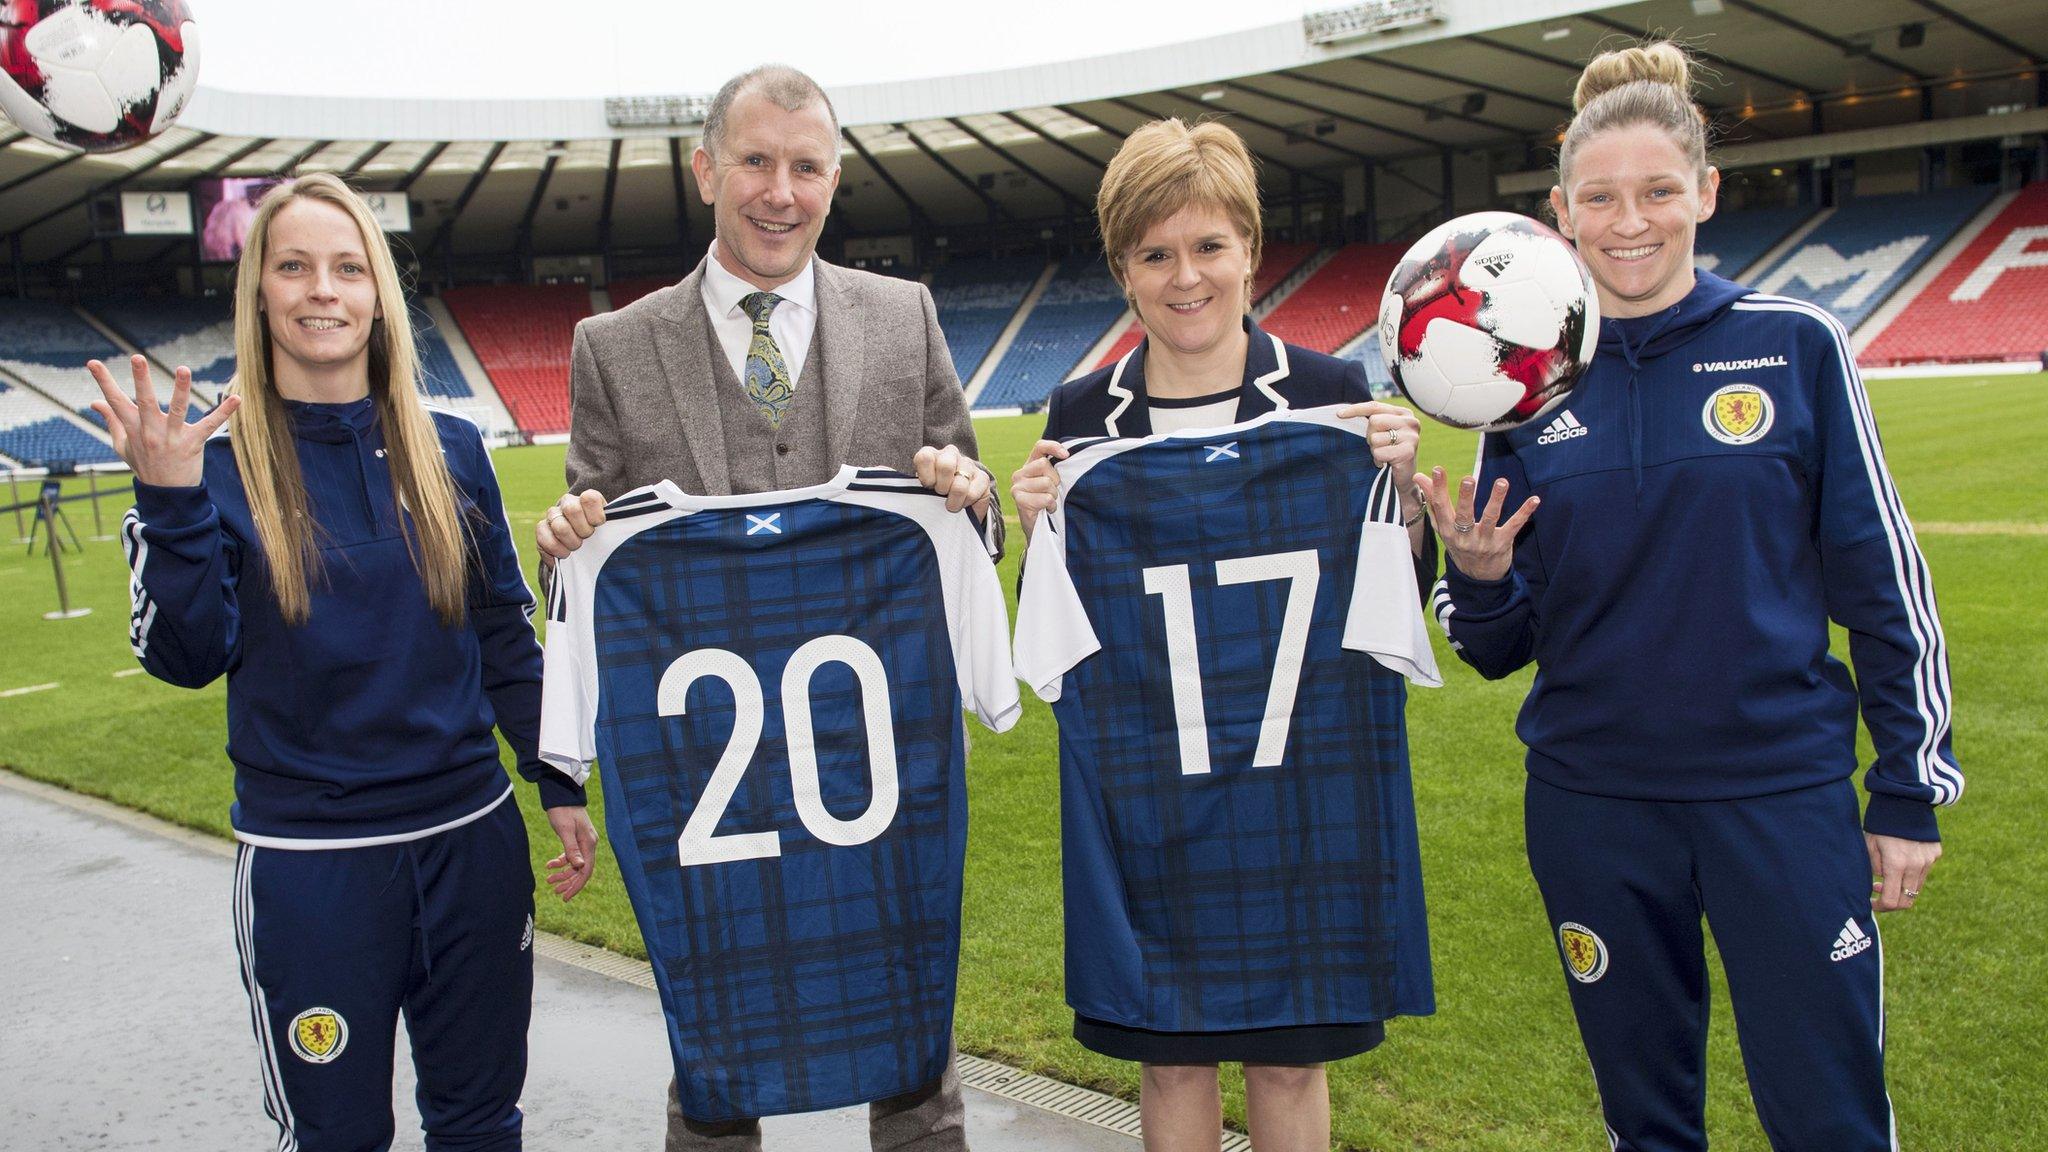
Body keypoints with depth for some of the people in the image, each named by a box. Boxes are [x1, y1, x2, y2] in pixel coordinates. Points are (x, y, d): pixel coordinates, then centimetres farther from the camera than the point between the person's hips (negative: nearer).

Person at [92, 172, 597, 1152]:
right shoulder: (221, 462, -4)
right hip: (305, 859, -2)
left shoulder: (449, 449, 2)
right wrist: (169, 502, -20)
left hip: (472, 839, 2)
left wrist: (560, 788, 7)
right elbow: (188, 658, -9)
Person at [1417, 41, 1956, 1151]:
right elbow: (1501, 645, 5)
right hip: (1594, 805, 2)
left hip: (1783, 789, -2)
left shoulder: (1795, 345, -4)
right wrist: (1478, 579, -17)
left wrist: (1911, 790, 1)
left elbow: (1880, 576, 1)